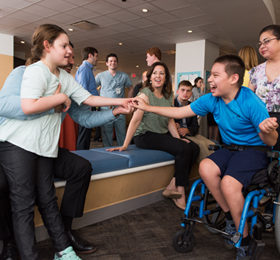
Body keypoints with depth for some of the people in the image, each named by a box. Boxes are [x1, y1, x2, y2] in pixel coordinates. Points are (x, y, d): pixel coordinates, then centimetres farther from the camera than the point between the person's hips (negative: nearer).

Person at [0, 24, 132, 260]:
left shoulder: (65, 78, 15)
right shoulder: (36, 70, -11)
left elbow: (89, 99, 14)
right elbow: (28, 106, -26)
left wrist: (120, 101, 10)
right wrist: (61, 98, -13)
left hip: (44, 146, 7)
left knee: (47, 200, 11)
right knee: (23, 204, -1)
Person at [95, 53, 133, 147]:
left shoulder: (124, 76, 7)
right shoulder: (100, 75, 6)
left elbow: (130, 89, 17)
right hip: (105, 109, 0)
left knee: (122, 134, 5)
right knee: (106, 134, 6)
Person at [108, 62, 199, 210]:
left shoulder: (169, 96, 11)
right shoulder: (145, 94, -9)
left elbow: (170, 120, 13)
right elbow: (135, 120, -15)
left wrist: (178, 138, 1)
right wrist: (125, 145, -19)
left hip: (163, 135, 7)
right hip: (145, 136, -7)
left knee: (194, 148, -10)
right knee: (184, 149, -21)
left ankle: (173, 186, -6)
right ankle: (180, 192, -7)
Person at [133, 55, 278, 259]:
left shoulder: (251, 102, -20)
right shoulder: (212, 100, -5)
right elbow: (180, 112, 2)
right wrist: (147, 107, 1)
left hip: (254, 150, -5)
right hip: (229, 149, 5)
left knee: (228, 183, -29)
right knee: (206, 167, -24)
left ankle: (244, 241, -6)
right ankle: (230, 217, -3)